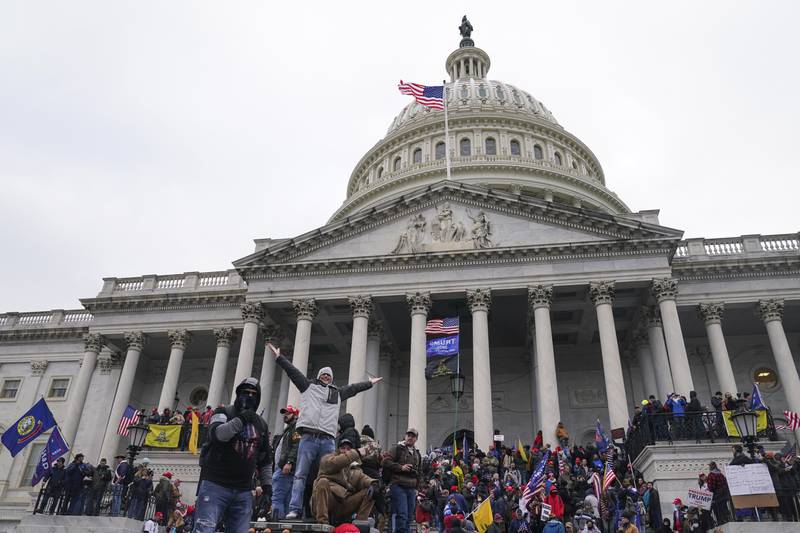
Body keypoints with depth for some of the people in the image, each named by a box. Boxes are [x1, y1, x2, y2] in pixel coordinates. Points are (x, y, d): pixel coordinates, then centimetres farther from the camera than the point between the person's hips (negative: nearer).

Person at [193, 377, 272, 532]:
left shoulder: (262, 425, 16)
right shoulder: (224, 413, 3)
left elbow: (264, 460, 21)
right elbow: (216, 434, -20)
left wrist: (267, 485, 13)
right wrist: (240, 420, -24)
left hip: (243, 491, 4)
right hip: (215, 485, -4)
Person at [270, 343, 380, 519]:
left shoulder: (338, 393, 24)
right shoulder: (308, 386, 16)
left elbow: (354, 387, 33)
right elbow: (292, 371, 13)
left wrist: (370, 383, 40)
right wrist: (279, 357, 10)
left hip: (327, 440, 3)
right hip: (308, 437, -3)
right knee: (300, 475, -7)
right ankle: (294, 510, -8)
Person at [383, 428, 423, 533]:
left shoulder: (417, 454, 21)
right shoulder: (398, 449, 2)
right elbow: (386, 462, -7)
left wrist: (416, 486, 16)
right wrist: (401, 467, -15)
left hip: (412, 488, 6)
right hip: (398, 486, -6)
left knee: (409, 516, 7)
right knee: (402, 514, -16)